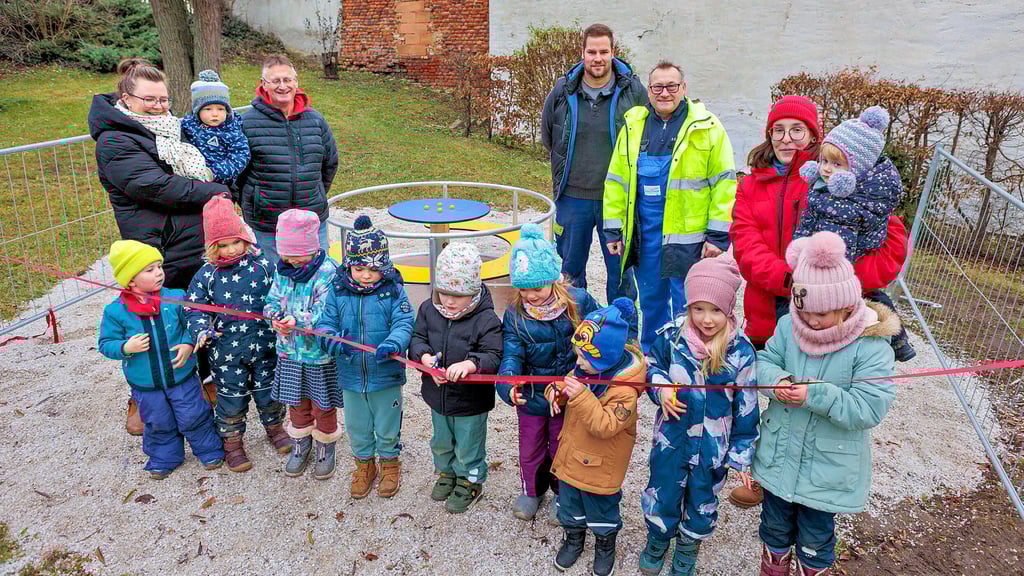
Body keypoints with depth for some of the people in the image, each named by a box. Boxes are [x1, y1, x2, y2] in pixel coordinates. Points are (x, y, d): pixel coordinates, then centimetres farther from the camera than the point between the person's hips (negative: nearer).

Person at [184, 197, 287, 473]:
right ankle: (232, 442, 33)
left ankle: (275, 427, 43)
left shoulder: (262, 266, -6)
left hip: (264, 347, 1)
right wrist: (201, 331, -20)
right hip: (226, 353, 0)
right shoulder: (206, 275, -6)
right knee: (231, 399, 13)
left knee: (268, 392, 17)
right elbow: (194, 308, -3)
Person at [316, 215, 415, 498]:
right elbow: (325, 323, -3)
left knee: (387, 426, 17)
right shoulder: (338, 291, -5)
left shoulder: (393, 291, -13)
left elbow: (404, 324, -20)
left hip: (386, 376, -2)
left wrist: (392, 344, -40)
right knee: (356, 426, 21)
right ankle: (364, 464, 46)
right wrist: (332, 340, -25)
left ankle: (390, 463, 44)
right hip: (350, 376, 3)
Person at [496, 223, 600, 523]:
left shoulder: (579, 302, -17)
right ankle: (532, 489, 50)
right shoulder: (515, 313, -13)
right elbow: (512, 353, -21)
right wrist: (508, 383, -40)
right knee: (530, 449, 21)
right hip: (530, 397, 2)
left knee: (562, 449, 19)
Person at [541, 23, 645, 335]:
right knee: (569, 271, 12)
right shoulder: (562, 91, 0)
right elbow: (548, 136, 16)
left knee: (620, 271, 7)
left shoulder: (633, 90, -4)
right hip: (572, 197, 2)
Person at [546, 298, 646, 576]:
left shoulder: (624, 389, -30)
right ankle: (573, 538, 49)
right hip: (571, 456, 6)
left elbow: (605, 426, -35)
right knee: (569, 502, 24)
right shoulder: (585, 368, -8)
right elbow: (568, 382, 9)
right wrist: (556, 391, -15)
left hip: (599, 466, -6)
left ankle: (605, 545, 44)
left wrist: (581, 396, -43)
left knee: (600, 509, 17)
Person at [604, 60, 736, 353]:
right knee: (651, 301, 17)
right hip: (644, 233, 4)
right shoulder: (633, 126, 8)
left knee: (687, 307, 5)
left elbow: (724, 182, -4)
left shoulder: (707, 127, -3)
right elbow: (616, 180, 11)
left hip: (688, 234, -4)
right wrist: (613, 229, 7)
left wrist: (718, 235, -9)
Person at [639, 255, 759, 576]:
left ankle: (688, 548, 51)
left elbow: (746, 409, -9)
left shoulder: (741, 351, -19)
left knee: (702, 501, 22)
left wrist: (741, 455, -4)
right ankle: (657, 540, 50)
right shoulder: (672, 336, -16)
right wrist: (661, 387, -17)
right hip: (671, 438, 1)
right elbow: (652, 366, 4)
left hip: (713, 447, -1)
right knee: (662, 494, 19)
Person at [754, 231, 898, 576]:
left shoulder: (871, 347, -21)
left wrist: (815, 396, -33)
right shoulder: (788, 326, -9)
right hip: (779, 455, 4)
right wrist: (776, 380, -24)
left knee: (814, 541, 17)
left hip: (827, 469, -4)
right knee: (776, 528, 25)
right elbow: (764, 362, -1)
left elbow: (870, 408, -24)